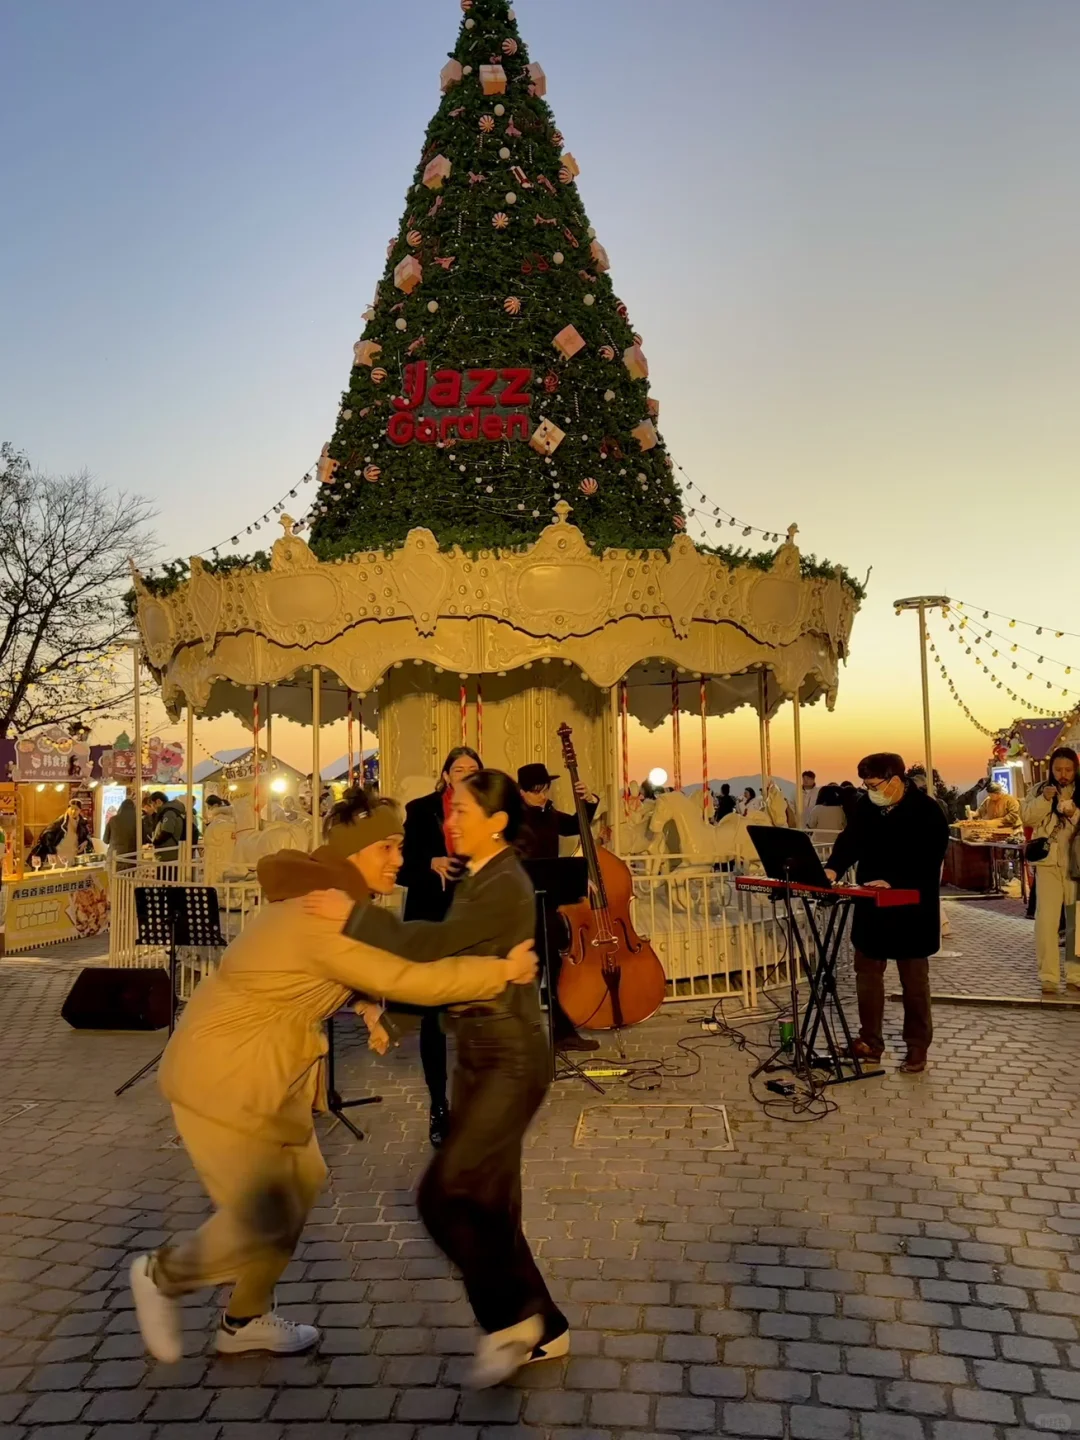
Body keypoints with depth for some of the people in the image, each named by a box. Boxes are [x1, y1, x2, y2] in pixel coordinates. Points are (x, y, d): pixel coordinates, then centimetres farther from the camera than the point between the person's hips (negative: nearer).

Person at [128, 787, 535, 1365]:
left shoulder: (324, 894, 6)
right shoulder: (323, 915, -26)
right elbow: (404, 978, -31)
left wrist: (367, 1003, 0)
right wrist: (502, 971, -25)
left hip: (262, 1069, 10)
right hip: (222, 1076, -10)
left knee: (302, 1180, 17)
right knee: (266, 1219, -2)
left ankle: (245, 1319, 34)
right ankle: (163, 1273, 25)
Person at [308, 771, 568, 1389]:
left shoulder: (506, 885, -18)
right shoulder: (479, 880, 11)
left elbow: (432, 943, -27)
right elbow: (442, 957, 15)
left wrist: (353, 914, -24)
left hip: (511, 1060, -10)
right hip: (481, 1055, 10)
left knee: (443, 1194, -8)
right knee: (483, 1202, 13)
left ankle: (511, 1316, 11)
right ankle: (543, 1329, 27)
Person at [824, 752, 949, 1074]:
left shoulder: (927, 812, -15)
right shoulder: (867, 805, 3)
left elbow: (928, 862, -21)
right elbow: (850, 839, 0)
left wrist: (893, 883, -30)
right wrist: (833, 868, -18)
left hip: (911, 909, -6)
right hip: (872, 906, 6)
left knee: (914, 979, 6)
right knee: (867, 974, 10)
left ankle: (917, 1048, 18)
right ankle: (869, 1042, 22)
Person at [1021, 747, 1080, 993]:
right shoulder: (1039, 789, 3)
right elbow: (1027, 817, -8)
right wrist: (1044, 799, -21)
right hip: (1048, 862, -1)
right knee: (1046, 919, -9)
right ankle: (1048, 977, -4)